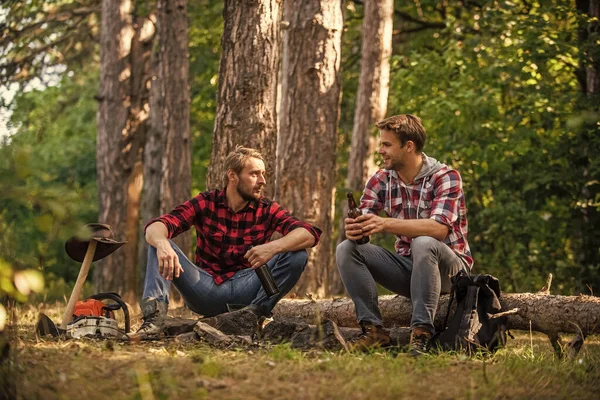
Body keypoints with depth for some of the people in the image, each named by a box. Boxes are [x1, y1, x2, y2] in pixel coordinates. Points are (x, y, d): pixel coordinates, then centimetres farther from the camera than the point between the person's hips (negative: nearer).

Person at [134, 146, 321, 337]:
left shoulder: (268, 210, 0)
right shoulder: (205, 203, -1)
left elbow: (309, 234, -14)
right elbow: (155, 227, -13)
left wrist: (273, 247, -35)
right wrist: (162, 243, -39)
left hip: (245, 291, 0)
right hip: (205, 290, 0)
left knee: (297, 255, -18)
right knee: (158, 244, -16)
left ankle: (257, 312, -29)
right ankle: (154, 313, -35)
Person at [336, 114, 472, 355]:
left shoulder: (445, 177, -15)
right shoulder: (381, 180, 1)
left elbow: (439, 228, -30)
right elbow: (361, 223, -7)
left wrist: (385, 224, -41)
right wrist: (352, 228, -34)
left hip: (448, 268, -5)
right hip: (406, 265, 5)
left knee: (423, 244, -37)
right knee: (346, 249, -14)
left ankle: (421, 332, -34)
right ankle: (373, 329, -17)